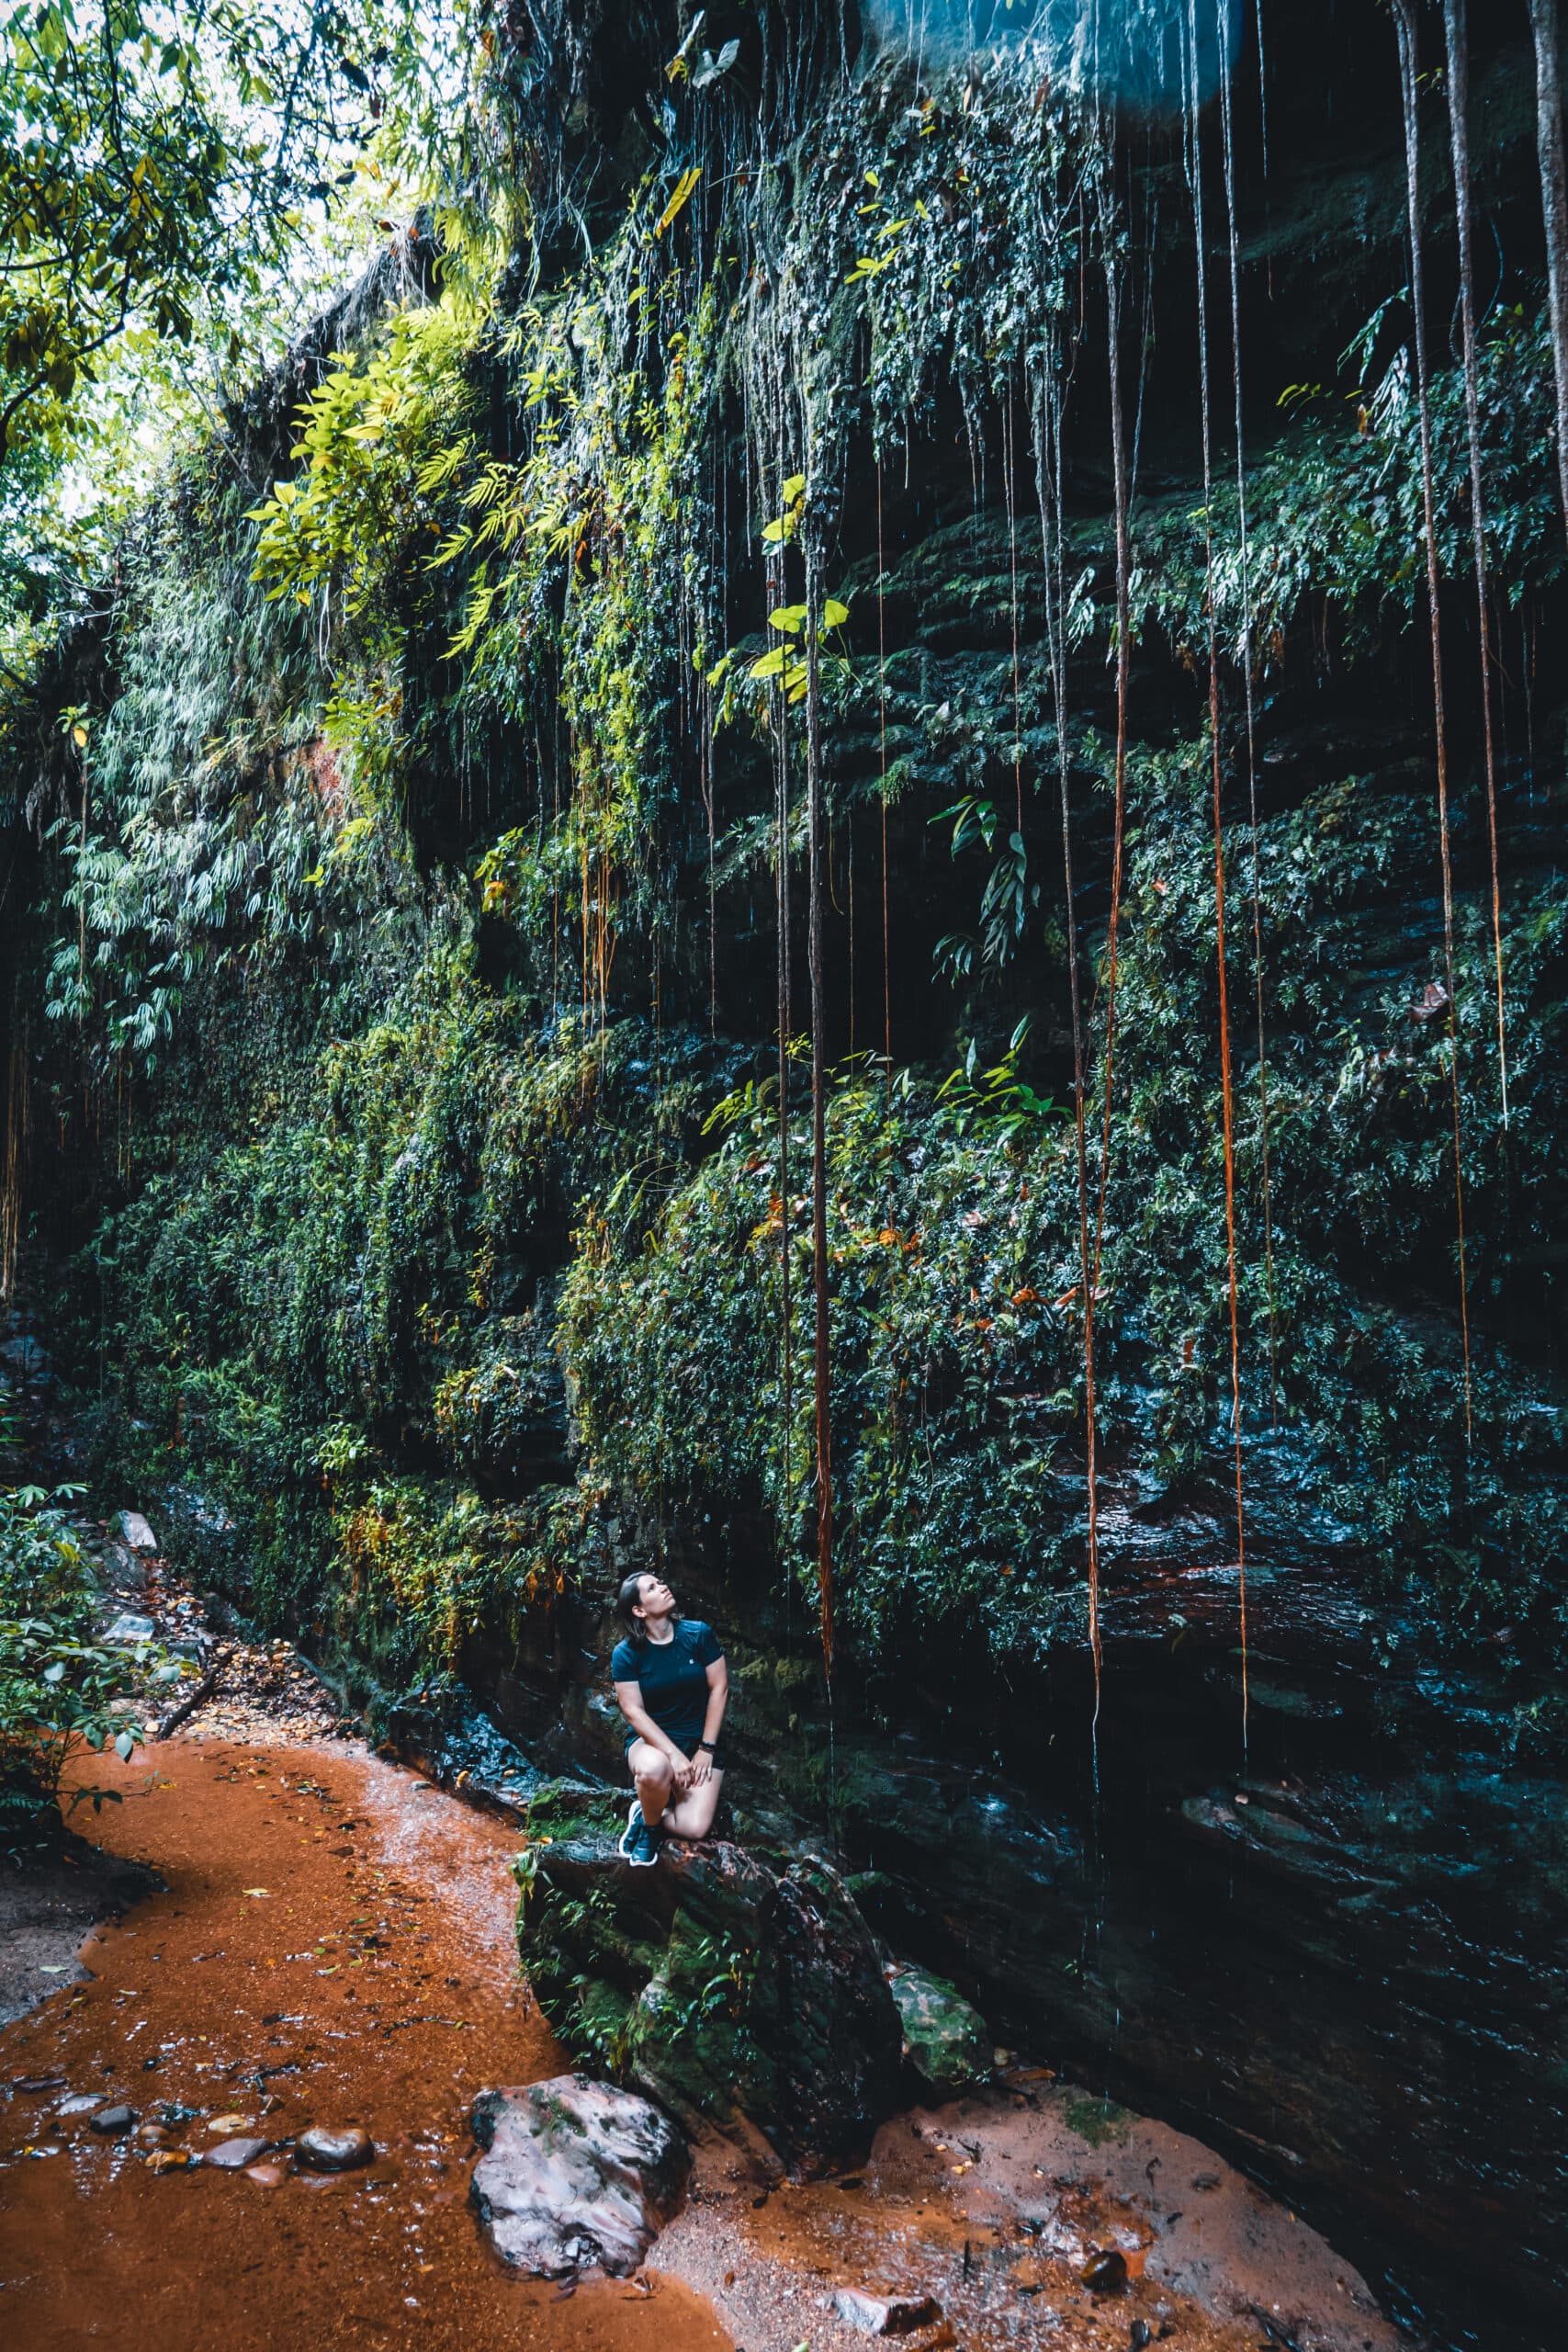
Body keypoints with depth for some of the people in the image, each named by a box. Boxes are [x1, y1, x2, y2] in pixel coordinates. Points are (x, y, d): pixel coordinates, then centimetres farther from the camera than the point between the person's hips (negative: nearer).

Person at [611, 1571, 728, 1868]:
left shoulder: (699, 1634, -7)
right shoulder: (625, 1653, -10)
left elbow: (719, 1689, -4)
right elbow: (633, 1710, -14)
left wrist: (706, 1749, -9)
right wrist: (674, 1755, -24)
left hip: (700, 1740, 2)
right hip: (651, 1740, -1)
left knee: (695, 1827, -19)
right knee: (653, 1769, -39)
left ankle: (645, 1813, 14)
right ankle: (649, 1827, -5)